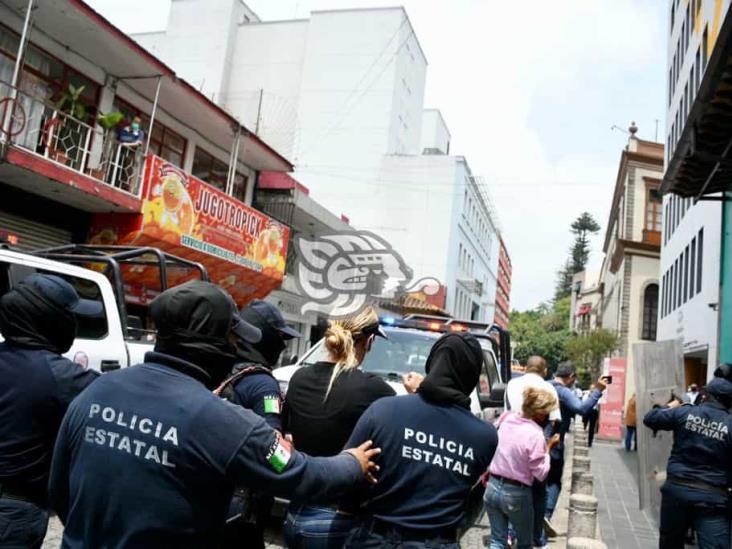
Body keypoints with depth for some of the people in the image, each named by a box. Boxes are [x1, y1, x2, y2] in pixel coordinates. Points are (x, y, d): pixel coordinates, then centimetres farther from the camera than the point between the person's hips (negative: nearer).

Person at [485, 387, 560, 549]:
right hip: (516, 494, -5)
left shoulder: (506, 418, -4)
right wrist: (548, 447, -4)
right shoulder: (535, 435, -22)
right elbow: (540, 474, -13)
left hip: (493, 487, 5)